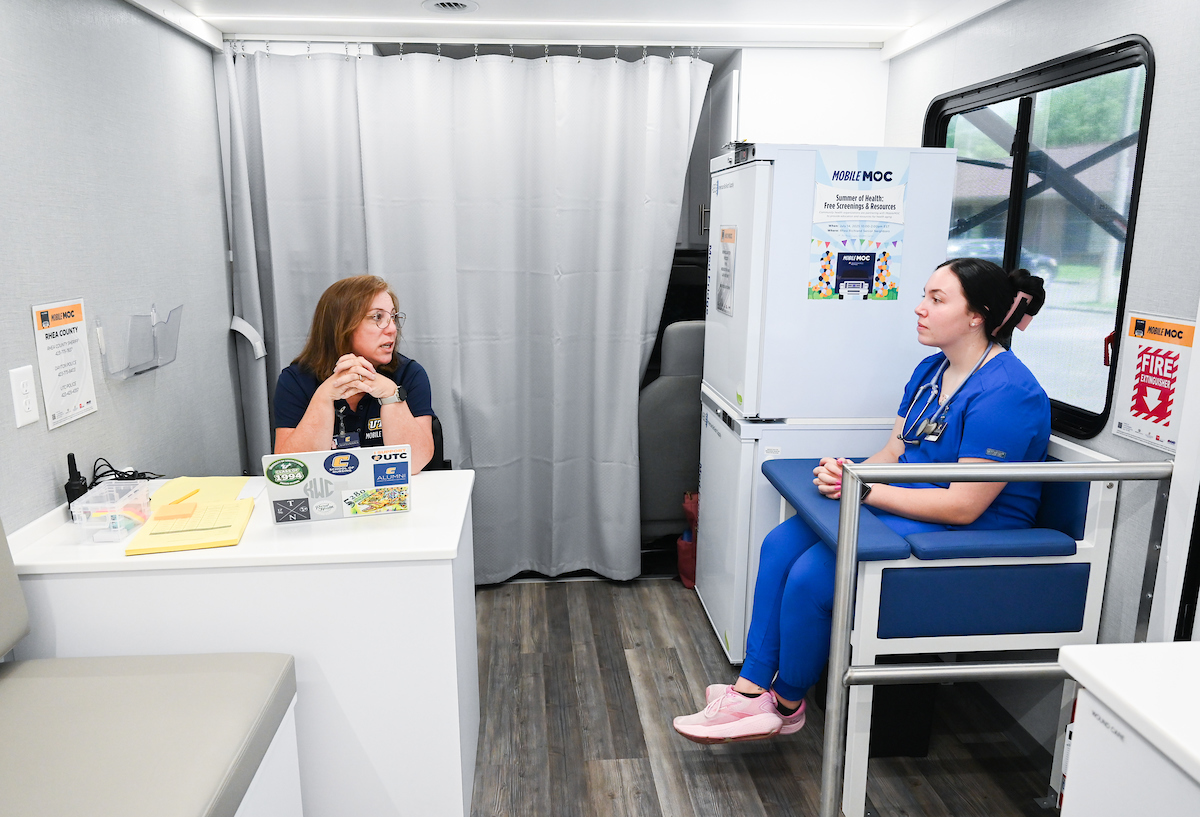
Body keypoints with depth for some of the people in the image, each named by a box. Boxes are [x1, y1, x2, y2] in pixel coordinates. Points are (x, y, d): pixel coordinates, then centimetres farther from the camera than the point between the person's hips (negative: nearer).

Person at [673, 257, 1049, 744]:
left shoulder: (1005, 393, -20)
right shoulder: (931, 370, 10)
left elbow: (963, 507, -23)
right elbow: (891, 454, 10)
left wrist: (861, 489, -21)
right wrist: (844, 474, -12)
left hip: (969, 536, -9)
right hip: (908, 508, 10)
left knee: (812, 574, -22)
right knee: (781, 545, -6)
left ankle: (787, 705, 3)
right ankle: (752, 691, -2)